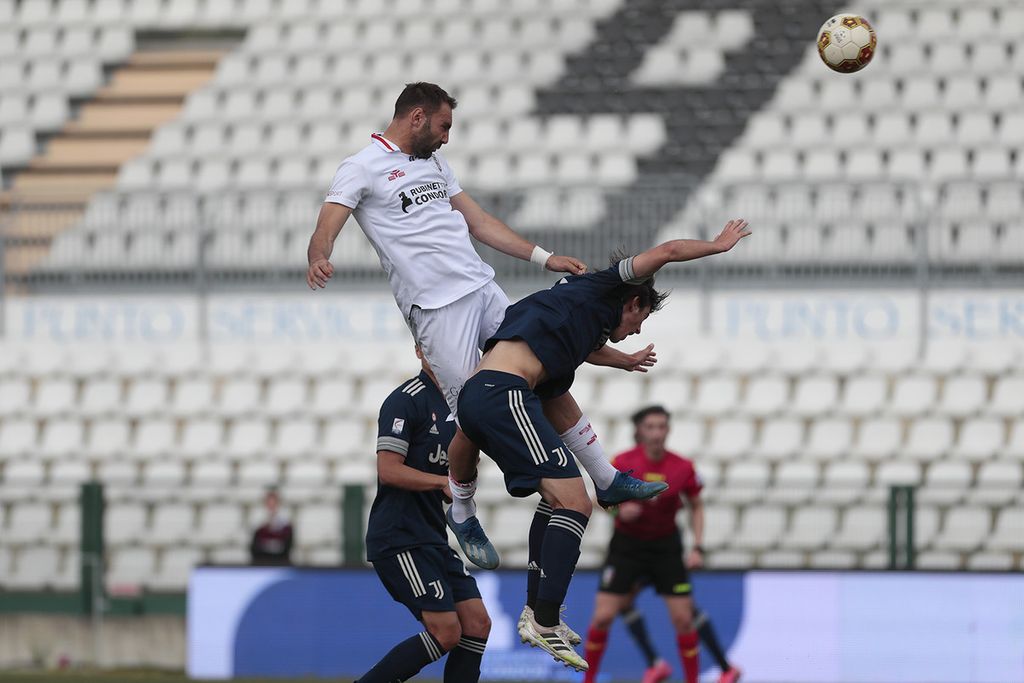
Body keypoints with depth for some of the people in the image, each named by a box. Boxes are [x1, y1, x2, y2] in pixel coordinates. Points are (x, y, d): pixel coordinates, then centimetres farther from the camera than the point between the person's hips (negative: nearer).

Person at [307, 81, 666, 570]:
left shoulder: (434, 163, 21)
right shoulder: (362, 168, -2)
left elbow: (479, 222, 25)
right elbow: (326, 228, -13)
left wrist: (544, 258, 19)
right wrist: (319, 260, -37)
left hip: (484, 291, 7)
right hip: (435, 308, -7)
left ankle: (607, 480, 16)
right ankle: (462, 513, 15)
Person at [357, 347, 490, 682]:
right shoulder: (406, 400, -11)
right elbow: (388, 470, -18)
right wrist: (444, 482, -18)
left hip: (432, 537, 9)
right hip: (400, 538, -9)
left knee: (477, 623, 0)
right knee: (446, 632, -14)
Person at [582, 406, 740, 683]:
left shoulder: (683, 467, -11)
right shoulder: (623, 463, -14)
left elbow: (696, 506, 4)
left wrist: (697, 548, -5)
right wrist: (620, 509, -23)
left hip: (666, 546, 1)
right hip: (627, 544, -1)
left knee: (683, 618, -5)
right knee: (602, 616, -8)